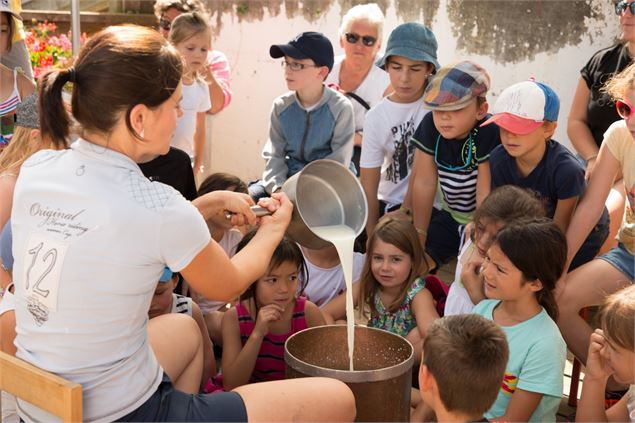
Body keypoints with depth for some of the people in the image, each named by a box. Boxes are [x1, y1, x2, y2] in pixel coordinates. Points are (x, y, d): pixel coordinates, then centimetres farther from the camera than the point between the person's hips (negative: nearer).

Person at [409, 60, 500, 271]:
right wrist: (419, 238, -6)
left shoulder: (489, 134, -27)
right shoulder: (430, 126, -13)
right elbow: (424, 183, -8)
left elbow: (485, 195, -24)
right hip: (449, 215, 4)